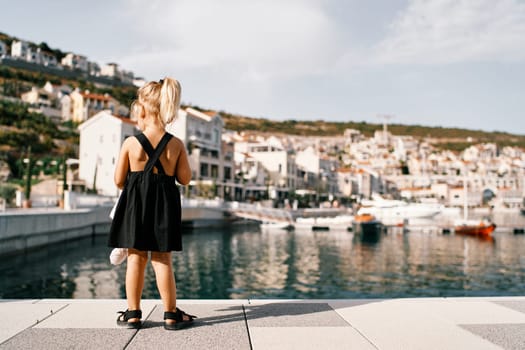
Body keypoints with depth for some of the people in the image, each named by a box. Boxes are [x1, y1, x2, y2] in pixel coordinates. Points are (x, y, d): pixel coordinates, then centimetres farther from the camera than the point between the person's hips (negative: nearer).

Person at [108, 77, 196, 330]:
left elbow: (119, 180, -2)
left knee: (136, 259, 9)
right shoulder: (176, 145, -5)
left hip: (135, 205, 0)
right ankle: (171, 314, 11)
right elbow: (185, 179, 0)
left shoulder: (130, 143, -8)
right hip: (164, 205, 1)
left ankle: (133, 313, 17)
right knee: (162, 260, 7)